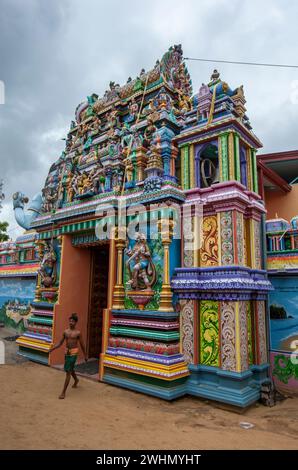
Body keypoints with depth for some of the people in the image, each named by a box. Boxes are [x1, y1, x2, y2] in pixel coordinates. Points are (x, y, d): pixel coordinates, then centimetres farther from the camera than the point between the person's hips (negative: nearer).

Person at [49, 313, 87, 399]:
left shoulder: (78, 333, -9)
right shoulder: (66, 331, 2)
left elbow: (82, 345, -2)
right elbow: (60, 343, 6)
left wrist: (85, 355, 4)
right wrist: (53, 348, -10)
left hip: (73, 353, -5)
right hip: (67, 352, 5)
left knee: (68, 371, -9)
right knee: (70, 369, 23)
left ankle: (63, 392, -2)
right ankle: (76, 380, 53)